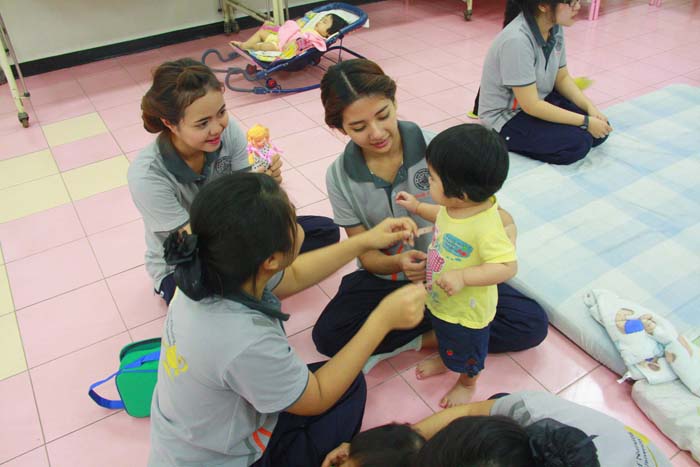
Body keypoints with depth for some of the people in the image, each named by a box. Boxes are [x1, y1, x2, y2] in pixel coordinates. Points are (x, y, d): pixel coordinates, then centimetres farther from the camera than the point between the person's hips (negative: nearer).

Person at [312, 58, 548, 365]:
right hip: (385, 276, 1)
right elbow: (368, 256, -9)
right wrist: (399, 262, -33)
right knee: (327, 335, -24)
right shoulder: (340, 177, -12)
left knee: (532, 324, -16)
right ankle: (443, 328, -10)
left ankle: (422, 340, -7)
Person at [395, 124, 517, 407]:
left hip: (467, 310, -7)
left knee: (468, 350, 25)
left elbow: (508, 266, -40)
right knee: (444, 335, 36)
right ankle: (445, 360, 67)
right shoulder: (458, 206, -15)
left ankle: (467, 383, 55)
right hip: (440, 299, 7)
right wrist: (417, 208, 7)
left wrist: (463, 276, -46)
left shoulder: (486, 226, -42)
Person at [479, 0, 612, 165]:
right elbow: (531, 106, -28)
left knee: (600, 130, -2)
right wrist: (585, 121, -23)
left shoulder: (555, 28, -6)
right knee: (578, 143, -21)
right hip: (507, 116, -8)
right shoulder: (517, 40, -30)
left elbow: (562, 77, 8)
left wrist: (590, 107, -8)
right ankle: (504, 139, -3)